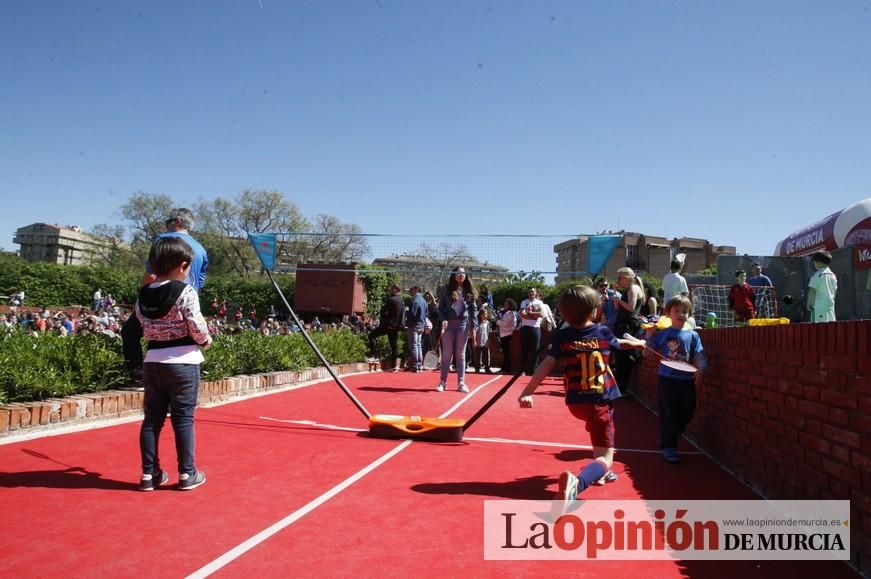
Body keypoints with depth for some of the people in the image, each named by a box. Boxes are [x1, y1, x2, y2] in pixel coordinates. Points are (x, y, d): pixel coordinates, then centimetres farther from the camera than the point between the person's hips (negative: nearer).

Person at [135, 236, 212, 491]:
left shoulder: (143, 295, 5)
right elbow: (197, 327, -13)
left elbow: (145, 328, 6)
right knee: (183, 419, 3)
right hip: (182, 362, -5)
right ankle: (187, 474, 11)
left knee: (152, 419, 11)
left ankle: (149, 474, 18)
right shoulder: (185, 291, -12)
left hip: (152, 361, 5)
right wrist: (205, 340, 6)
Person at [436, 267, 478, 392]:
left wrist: (473, 327, -2)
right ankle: (443, 382, 8)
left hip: (463, 324, 1)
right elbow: (441, 307, 1)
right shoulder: (446, 289, 2)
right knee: (446, 354, 3)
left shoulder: (469, 291, 7)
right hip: (448, 324, -1)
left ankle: (461, 383, 8)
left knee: (460, 355, 5)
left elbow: (473, 309, 5)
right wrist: (443, 320, -15)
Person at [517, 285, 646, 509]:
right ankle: (577, 482, -37)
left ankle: (601, 472, 40)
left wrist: (527, 392, -15)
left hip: (576, 401, 3)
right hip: (601, 401, -3)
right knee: (604, 457, -5)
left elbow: (546, 365, -14)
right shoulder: (603, 332, 0)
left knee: (596, 426, 38)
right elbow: (621, 343, 22)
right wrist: (638, 342, 45)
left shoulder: (561, 336, -4)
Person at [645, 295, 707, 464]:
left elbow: (700, 356, 1)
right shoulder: (663, 334, 1)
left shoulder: (693, 336, 5)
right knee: (668, 414, -1)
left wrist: (700, 369, -16)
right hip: (667, 379, -3)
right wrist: (649, 335, -11)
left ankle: (671, 441, 30)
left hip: (686, 381, 3)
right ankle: (668, 447, 12)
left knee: (685, 414, 9)